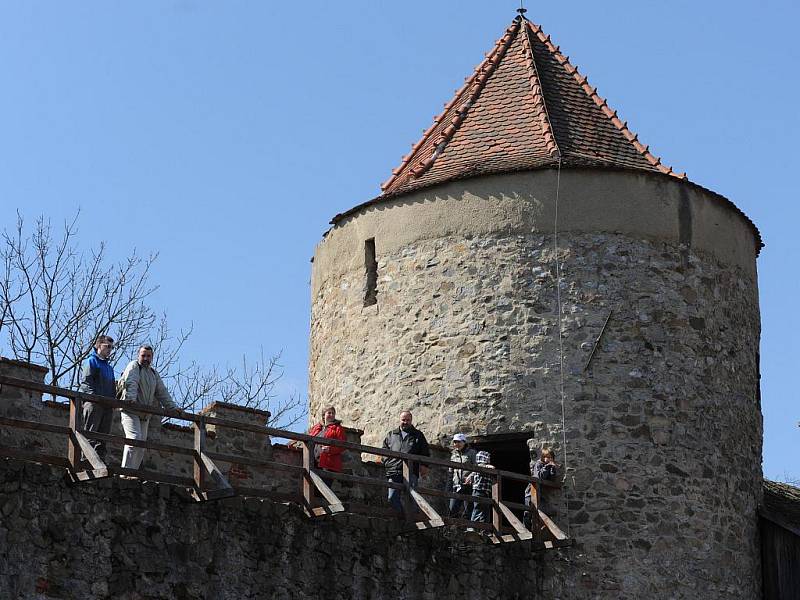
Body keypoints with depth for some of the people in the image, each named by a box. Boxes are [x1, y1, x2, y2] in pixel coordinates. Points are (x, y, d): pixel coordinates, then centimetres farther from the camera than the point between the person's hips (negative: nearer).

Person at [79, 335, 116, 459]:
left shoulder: (109, 367, 26)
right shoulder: (92, 361, 2)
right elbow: (85, 381, -8)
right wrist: (94, 396, -20)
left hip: (107, 405, 8)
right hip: (94, 403, -8)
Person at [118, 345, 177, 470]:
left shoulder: (154, 374, 23)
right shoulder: (134, 366, 1)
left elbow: (162, 392, 21)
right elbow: (130, 383, -17)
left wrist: (172, 407, 9)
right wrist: (131, 398, -35)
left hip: (144, 415, 7)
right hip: (130, 411, -7)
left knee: (141, 447, 2)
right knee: (134, 439, -21)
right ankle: (126, 471, -22)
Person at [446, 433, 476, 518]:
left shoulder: (471, 453, 7)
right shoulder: (453, 455, 21)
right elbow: (450, 473, 24)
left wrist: (471, 476, -20)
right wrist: (448, 488, 17)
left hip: (468, 486, -4)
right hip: (456, 486, 4)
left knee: (468, 510, -6)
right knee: (453, 510, -6)